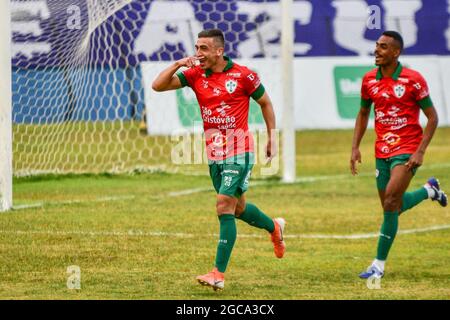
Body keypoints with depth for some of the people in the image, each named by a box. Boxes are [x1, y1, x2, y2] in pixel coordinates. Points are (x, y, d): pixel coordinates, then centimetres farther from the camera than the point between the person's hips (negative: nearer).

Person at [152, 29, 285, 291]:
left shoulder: (243, 75, -8)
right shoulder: (195, 74, 2)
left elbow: (265, 102, 5)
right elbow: (158, 85, -3)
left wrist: (272, 137, 4)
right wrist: (178, 64, -15)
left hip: (239, 152, -6)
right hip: (214, 153, 6)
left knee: (224, 207, -15)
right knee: (237, 208, 19)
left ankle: (219, 274, -16)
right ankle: (274, 227, 49)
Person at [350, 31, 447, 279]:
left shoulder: (413, 80, -12)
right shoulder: (369, 80, 3)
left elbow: (432, 117, -7)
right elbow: (363, 114, 18)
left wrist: (420, 152, -15)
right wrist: (355, 147, 7)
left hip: (407, 150, -6)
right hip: (382, 151, 6)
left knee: (391, 201, -19)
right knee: (391, 207, 10)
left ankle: (379, 265, -11)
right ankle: (429, 190, 41)